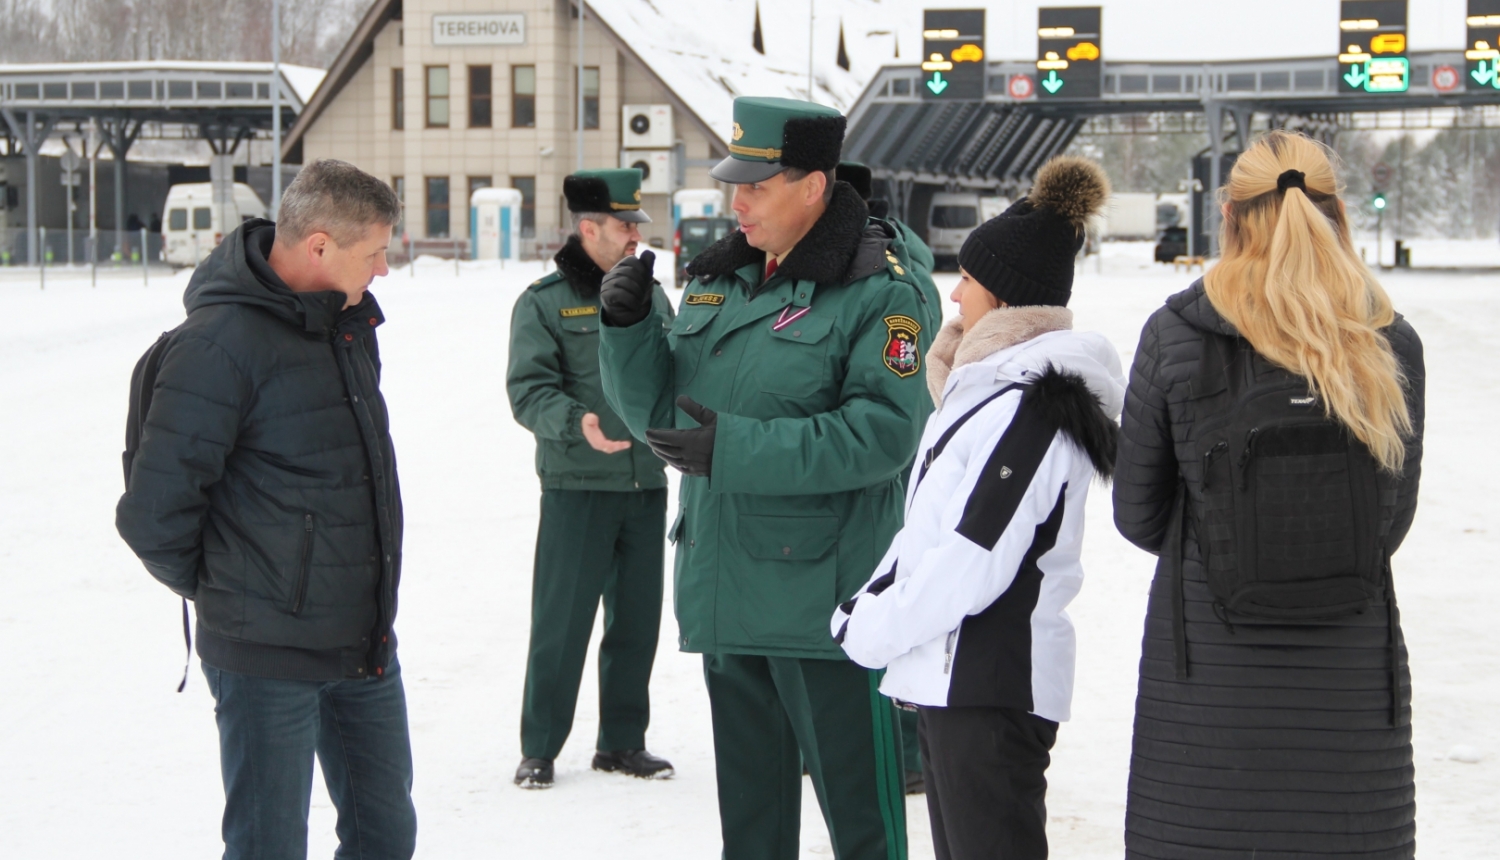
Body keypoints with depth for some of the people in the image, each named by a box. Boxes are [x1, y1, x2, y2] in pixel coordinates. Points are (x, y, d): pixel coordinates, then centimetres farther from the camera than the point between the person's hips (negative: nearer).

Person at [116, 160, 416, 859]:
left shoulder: (350, 319, 8)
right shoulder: (221, 340, -19)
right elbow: (153, 510, -18)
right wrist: (213, 586, -2)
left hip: (367, 644, 8)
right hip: (269, 656, -8)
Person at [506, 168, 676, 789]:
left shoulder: (651, 295, 13)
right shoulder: (544, 302, -4)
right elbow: (529, 389, -12)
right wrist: (576, 422, -29)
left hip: (646, 484, 5)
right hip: (576, 486, -5)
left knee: (637, 620, 10)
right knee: (562, 622, -2)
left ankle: (623, 741, 23)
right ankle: (540, 748, 10)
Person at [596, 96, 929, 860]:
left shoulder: (876, 291, -10)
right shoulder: (716, 280, 11)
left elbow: (882, 431, -21)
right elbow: (658, 409, 13)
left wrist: (738, 448, -25)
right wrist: (627, 328, -6)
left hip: (822, 589, -7)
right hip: (723, 587, 7)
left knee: (855, 795, 0)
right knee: (748, 789, 18)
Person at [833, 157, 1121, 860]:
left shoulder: (1030, 405, -15)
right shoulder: (983, 385, 16)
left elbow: (977, 562, -20)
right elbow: (924, 531, 20)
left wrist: (870, 631, -10)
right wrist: (865, 606, 5)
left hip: (993, 688, -10)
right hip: (950, 680, 10)